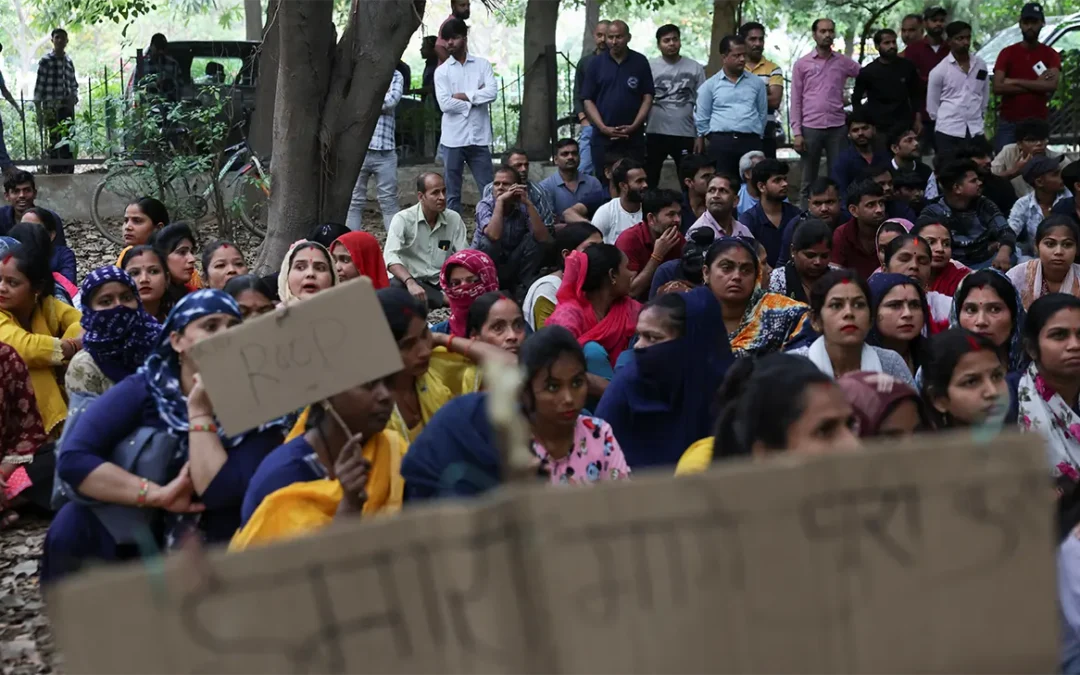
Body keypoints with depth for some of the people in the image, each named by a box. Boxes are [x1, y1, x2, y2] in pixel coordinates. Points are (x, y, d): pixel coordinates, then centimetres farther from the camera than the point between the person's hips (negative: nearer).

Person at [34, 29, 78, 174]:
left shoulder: (69, 61, 13)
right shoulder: (45, 61, -3)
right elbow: (39, 87, -5)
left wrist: (74, 97, 0)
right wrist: (39, 112, -9)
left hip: (67, 108, 5)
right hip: (51, 109, -5)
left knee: (68, 143, 6)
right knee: (55, 143, -6)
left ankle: (69, 172, 12)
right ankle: (54, 173, -4)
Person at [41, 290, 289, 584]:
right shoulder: (142, 390, -7)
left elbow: (219, 492, -22)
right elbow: (73, 459, -19)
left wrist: (200, 411, -21)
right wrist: (157, 495, -23)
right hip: (131, 547, 1)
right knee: (73, 523, -26)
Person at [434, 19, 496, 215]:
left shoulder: (482, 64, 6)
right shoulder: (442, 71, 3)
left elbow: (492, 92, -9)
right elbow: (445, 104, -9)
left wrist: (463, 96, -10)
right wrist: (475, 99, -6)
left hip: (479, 138, 1)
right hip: (453, 139, 0)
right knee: (453, 193, 5)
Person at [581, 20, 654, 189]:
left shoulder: (640, 62, 3)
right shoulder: (596, 63, 4)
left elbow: (648, 97, 4)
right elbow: (588, 100, 3)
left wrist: (634, 126, -9)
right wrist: (603, 128, -9)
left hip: (633, 137, 0)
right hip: (603, 137, 0)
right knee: (604, 183, 3)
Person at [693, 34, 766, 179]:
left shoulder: (757, 83, 11)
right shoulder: (710, 85, 6)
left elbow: (762, 113, 17)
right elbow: (702, 118, 9)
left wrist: (756, 136, 14)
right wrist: (708, 139, 9)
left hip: (751, 142, 2)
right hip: (721, 142, -1)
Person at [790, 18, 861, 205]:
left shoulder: (844, 62, 7)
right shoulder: (802, 64, 4)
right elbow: (796, 101, 1)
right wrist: (797, 132, -5)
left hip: (837, 127, 1)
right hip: (810, 127, -1)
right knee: (809, 180, 5)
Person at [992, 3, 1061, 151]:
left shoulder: (1051, 55, 5)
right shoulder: (1007, 53, 3)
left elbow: (1052, 86, -12)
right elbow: (997, 87, -10)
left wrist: (1015, 81, -12)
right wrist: (1037, 85, -10)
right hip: (1008, 123, 0)